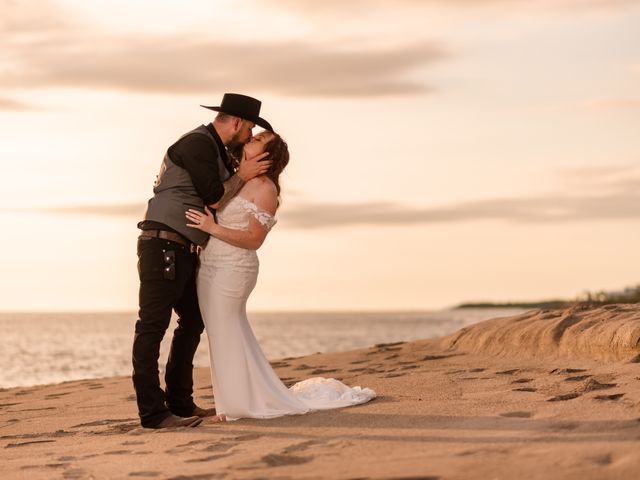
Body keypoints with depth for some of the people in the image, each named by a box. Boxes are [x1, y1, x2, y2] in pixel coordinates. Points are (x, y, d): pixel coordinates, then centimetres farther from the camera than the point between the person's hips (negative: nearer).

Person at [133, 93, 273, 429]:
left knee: (193, 321, 16)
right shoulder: (198, 143, -12)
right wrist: (242, 176, -2)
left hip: (183, 251, 11)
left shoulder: (216, 149, 18)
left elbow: (223, 196, 28)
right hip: (163, 246, -11)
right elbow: (213, 199, -15)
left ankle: (180, 403, 23)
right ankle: (152, 413, -10)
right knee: (152, 327, -9)